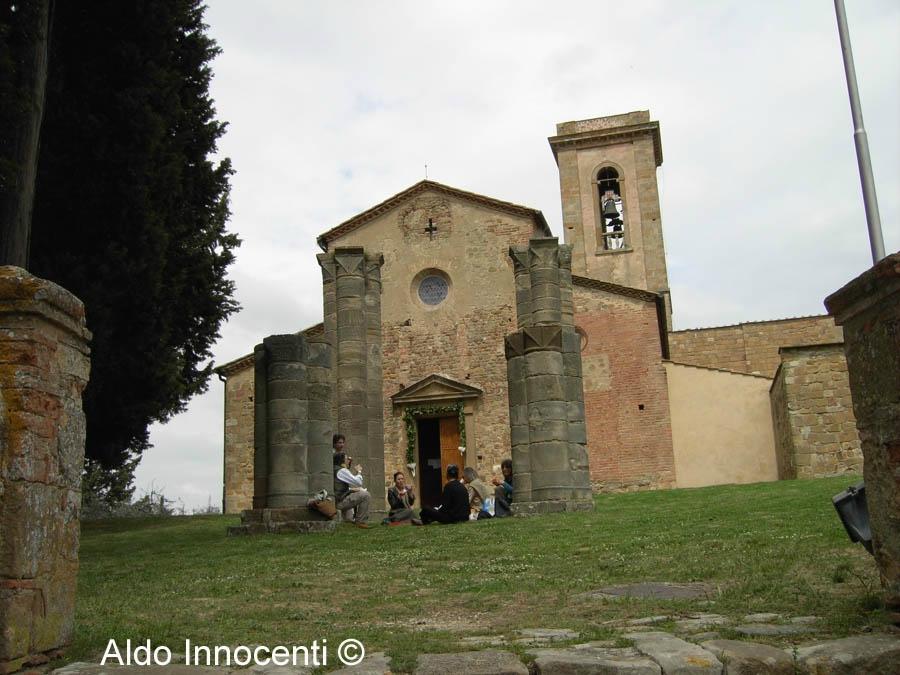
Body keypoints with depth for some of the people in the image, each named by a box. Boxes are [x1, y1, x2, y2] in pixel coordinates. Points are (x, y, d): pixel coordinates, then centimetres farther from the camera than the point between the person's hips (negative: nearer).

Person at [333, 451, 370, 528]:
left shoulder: (336, 470, 17)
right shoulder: (342, 471, -14)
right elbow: (358, 482, -17)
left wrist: (352, 489, 14)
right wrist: (359, 472, 1)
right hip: (340, 501, -11)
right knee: (366, 495, -17)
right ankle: (360, 521, -13)